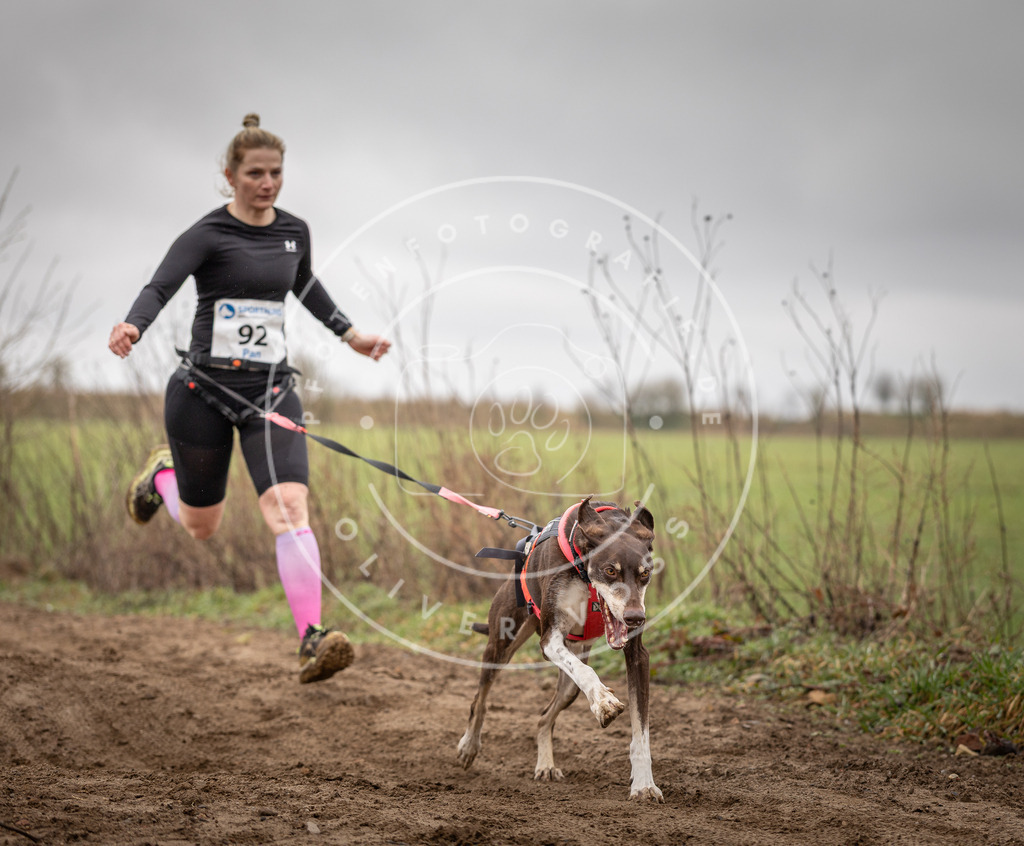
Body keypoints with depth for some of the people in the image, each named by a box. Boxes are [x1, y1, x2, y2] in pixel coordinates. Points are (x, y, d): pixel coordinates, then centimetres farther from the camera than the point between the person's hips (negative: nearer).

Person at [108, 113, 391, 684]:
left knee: (289, 506, -19)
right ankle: (163, 474, 50)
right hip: (205, 388, -3)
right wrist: (132, 327, -44)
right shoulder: (209, 235, -10)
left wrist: (350, 333, 28)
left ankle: (313, 638, -27)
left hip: (272, 389, 3)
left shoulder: (294, 231, 6)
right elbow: (160, 288, -25)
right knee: (201, 527, 14)